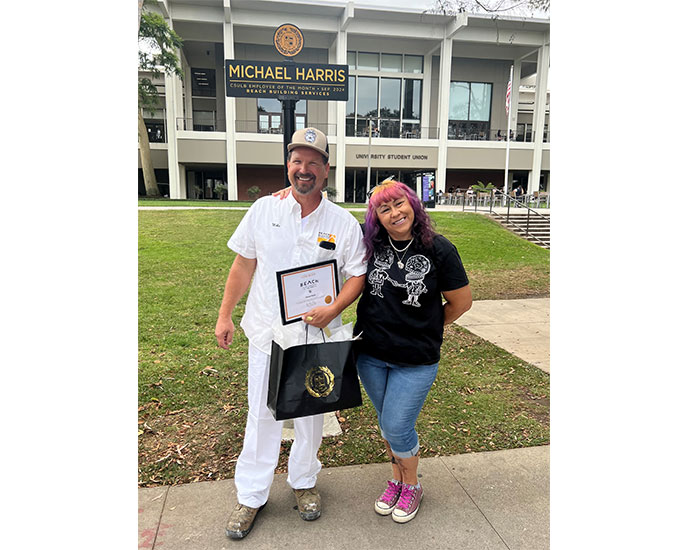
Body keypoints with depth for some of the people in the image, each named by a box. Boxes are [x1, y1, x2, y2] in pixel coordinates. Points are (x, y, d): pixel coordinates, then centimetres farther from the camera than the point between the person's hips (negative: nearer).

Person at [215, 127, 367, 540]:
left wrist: (332, 310, -19)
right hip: (266, 332, 1)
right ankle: (251, 496, 30)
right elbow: (243, 265, 5)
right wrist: (225, 315, 4)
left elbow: (358, 276, -3)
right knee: (262, 415, 11)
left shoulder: (344, 223, -6)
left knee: (310, 414, 15)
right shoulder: (263, 210, -1)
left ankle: (304, 482, 39)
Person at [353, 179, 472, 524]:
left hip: (416, 361, -3)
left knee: (398, 428, 2)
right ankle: (396, 479, 46)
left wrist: (427, 329, 6)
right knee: (386, 422, 19)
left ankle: (412, 486, 34)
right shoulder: (369, 241, -6)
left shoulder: (439, 250, -13)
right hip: (371, 355, 4)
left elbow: (461, 302, -2)